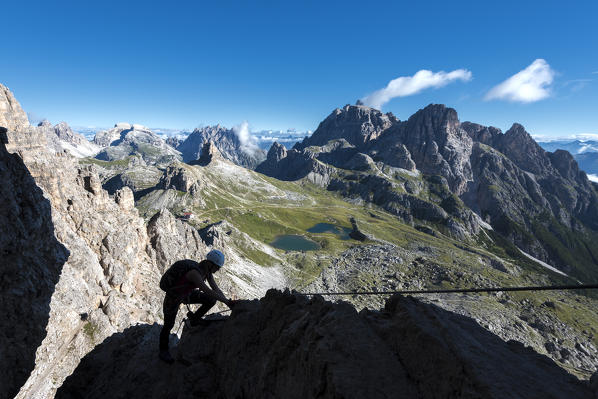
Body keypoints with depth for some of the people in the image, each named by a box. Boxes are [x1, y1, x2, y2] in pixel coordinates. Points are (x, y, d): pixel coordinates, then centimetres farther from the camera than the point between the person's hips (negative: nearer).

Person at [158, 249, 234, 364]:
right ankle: (163, 351, 30)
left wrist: (227, 301, -17)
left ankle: (194, 319, 14)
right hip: (173, 296, -7)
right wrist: (226, 301, -41)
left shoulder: (207, 271, -12)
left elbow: (216, 289, -7)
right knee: (169, 325, 5)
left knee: (212, 300, -8)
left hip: (187, 294, 7)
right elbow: (208, 291, -45)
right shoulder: (194, 272, -38)